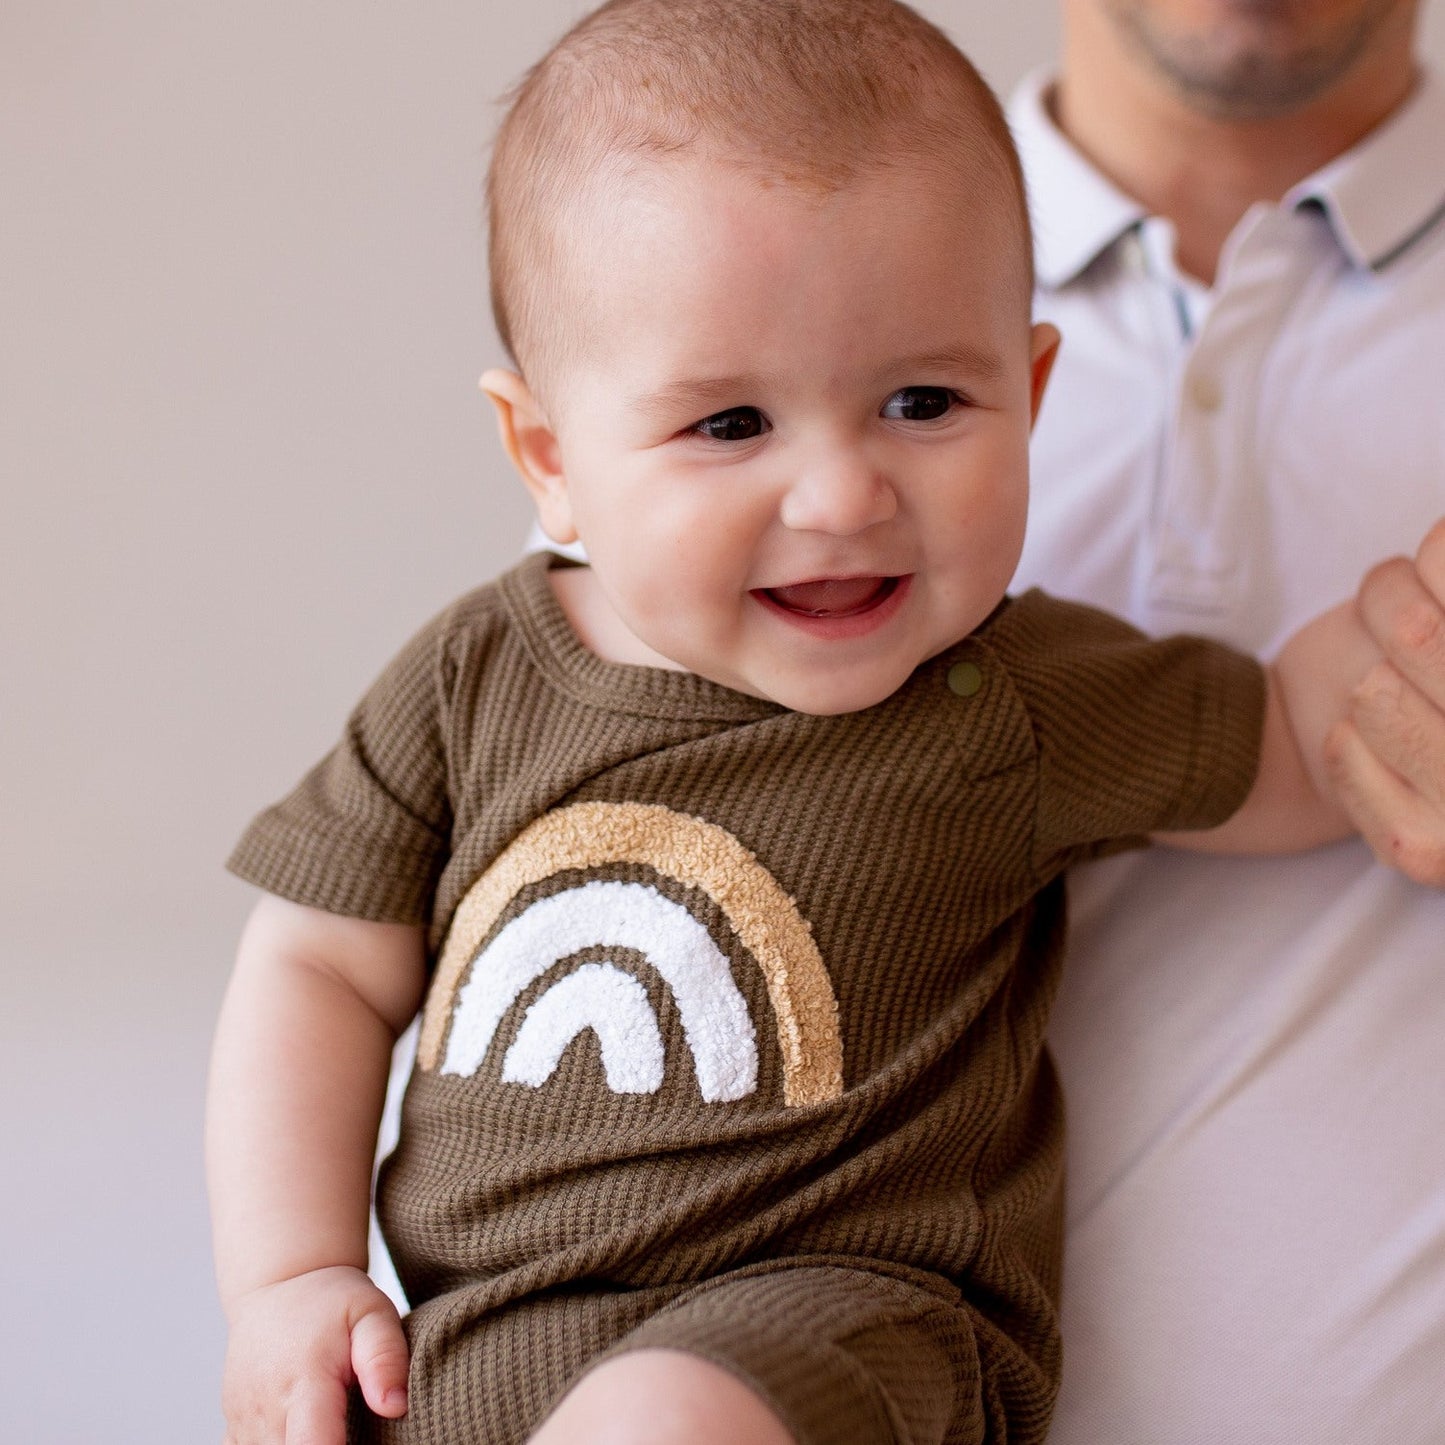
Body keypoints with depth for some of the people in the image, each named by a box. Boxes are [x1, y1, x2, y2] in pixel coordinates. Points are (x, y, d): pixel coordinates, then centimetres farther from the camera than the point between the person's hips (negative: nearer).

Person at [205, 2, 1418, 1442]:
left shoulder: (1009, 710, -6)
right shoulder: (476, 677, 0)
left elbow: (1297, 748, 9)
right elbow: (324, 969, 8)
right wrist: (290, 1279, 0)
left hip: (835, 1324, -4)